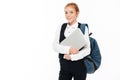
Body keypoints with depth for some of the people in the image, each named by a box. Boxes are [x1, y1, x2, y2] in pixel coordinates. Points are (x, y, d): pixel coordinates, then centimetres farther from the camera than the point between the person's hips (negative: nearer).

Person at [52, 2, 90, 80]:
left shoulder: (83, 28, -8)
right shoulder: (61, 28, 4)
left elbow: (87, 50, -11)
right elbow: (55, 46, -4)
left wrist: (72, 57, -18)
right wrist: (68, 49, -19)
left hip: (79, 66, -3)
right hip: (64, 66, 3)